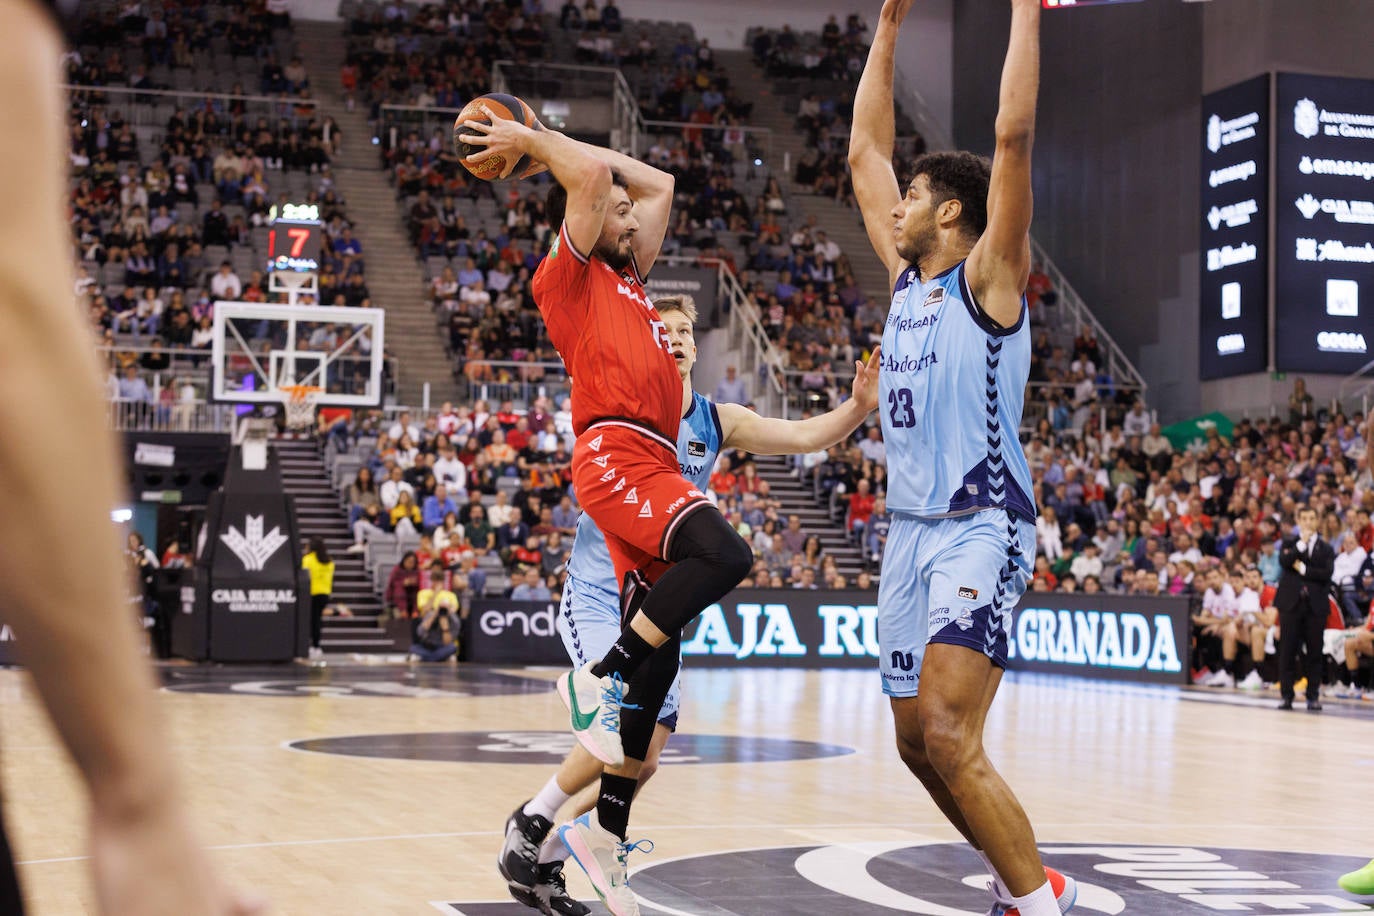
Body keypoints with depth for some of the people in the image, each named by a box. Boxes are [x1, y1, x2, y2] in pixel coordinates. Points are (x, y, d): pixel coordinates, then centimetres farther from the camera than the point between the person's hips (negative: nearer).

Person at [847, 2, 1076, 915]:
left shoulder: (990, 276, -5)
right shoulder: (908, 277, 14)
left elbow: (1014, 137, -16)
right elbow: (866, 150, 19)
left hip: (981, 530, -8)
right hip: (911, 531, 8)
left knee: (948, 739, -21)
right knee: (919, 744, 12)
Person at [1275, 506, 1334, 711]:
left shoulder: (1326, 549, 9)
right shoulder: (1289, 543, 10)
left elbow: (1327, 573, -5)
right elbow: (1284, 561, -10)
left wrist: (1303, 569, -9)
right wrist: (1302, 543, -12)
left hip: (1315, 605, 0)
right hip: (1291, 603, 0)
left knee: (1315, 653, 0)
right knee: (1287, 651, -1)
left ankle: (1313, 696, 7)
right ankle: (1286, 695, 4)